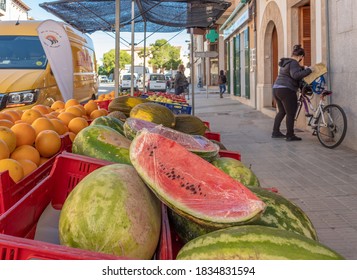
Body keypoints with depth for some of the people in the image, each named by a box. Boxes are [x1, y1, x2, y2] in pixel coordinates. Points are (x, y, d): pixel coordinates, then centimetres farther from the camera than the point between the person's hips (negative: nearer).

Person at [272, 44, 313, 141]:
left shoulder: (285, 62, 18)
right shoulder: (294, 63, -11)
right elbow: (296, 75, -27)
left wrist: (303, 68, 22)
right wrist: (308, 70, -22)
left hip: (276, 89, 10)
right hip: (286, 90, -10)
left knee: (281, 111, 20)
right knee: (290, 114, -2)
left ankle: (275, 132, 23)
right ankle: (290, 135, 0)